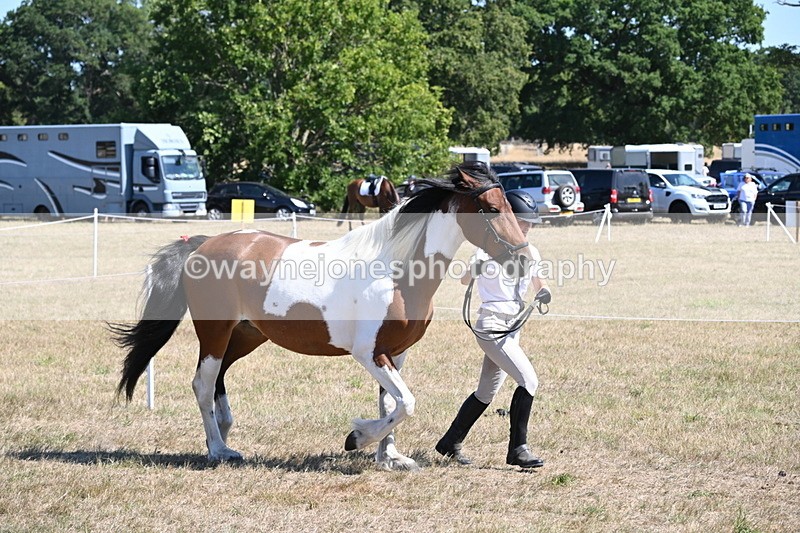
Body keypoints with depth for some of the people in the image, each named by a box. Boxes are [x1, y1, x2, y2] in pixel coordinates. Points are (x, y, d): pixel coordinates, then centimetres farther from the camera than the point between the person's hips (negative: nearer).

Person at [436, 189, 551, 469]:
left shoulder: (530, 253, 9)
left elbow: (539, 283, 17)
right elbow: (465, 280, -17)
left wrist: (543, 293, -7)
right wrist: (476, 268, -40)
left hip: (513, 328, 8)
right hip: (492, 325, -8)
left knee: (487, 393, 15)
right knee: (528, 380, -19)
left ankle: (450, 444, 28)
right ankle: (518, 449, -15)